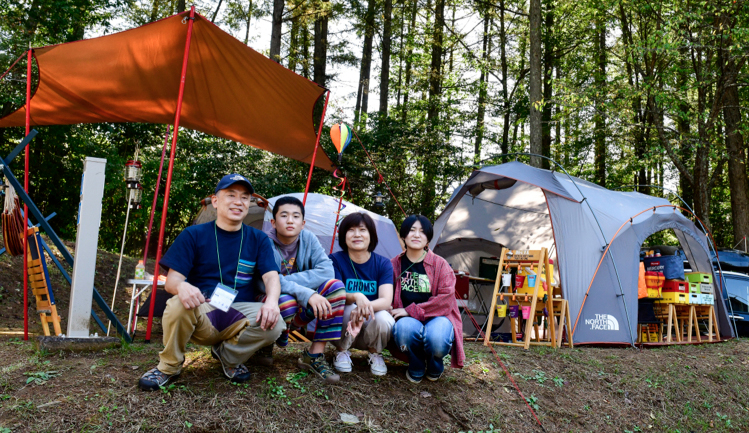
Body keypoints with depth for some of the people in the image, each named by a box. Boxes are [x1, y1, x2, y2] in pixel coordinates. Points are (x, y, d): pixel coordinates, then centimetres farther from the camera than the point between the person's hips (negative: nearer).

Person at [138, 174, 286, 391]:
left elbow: (271, 276, -5)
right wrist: (181, 286, -33)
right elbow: (171, 280, -6)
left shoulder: (258, 240, 6)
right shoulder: (193, 235, 1)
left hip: (239, 313, 2)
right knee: (180, 304, -35)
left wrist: (272, 301, -30)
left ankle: (228, 354, 3)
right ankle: (168, 367, -7)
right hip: (201, 312, -1)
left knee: (274, 323, -29)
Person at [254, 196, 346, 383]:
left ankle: (315, 355, -15)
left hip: (300, 311, 4)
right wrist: (307, 294, -40)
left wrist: (287, 281, -26)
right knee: (286, 301, -38)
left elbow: (326, 270, -18)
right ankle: (266, 344, -2)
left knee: (334, 286, -19)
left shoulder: (308, 238, -6)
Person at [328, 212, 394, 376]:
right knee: (350, 308, -34)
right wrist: (356, 297, -45)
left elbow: (386, 301, -21)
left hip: (371, 329, 1)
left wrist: (366, 306, -44)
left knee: (384, 318, -33)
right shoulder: (335, 260, -9)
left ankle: (375, 354, 0)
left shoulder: (383, 264, -7)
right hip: (342, 330, -1)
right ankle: (342, 352, -6)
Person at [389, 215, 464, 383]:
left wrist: (411, 311, -17)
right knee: (404, 327, -37)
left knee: (437, 338, -37)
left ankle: (434, 367, 4)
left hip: (437, 318, -1)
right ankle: (416, 368, -3)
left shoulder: (440, 264, 0)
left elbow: (445, 300, -11)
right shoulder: (394, 265, 7)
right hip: (409, 321, 1)